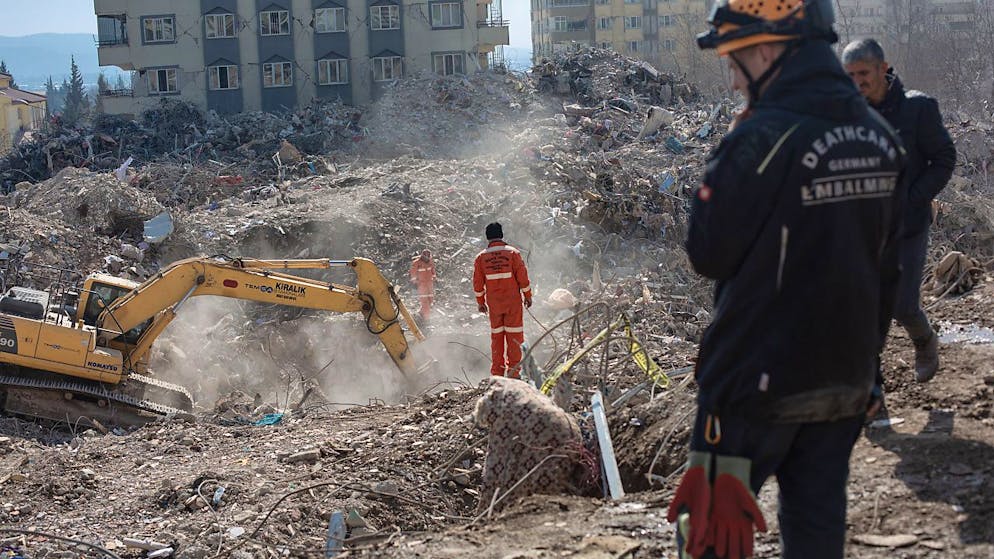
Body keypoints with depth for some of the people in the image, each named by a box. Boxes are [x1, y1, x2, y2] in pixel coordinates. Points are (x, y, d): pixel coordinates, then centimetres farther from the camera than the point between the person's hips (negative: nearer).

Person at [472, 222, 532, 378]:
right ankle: (513, 371, 1)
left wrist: (480, 302, 15)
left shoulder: (481, 257, 2)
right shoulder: (512, 253, -5)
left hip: (493, 303, 2)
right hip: (513, 301, -2)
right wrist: (527, 296, 6)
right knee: (514, 336, 2)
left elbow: (478, 282, 5)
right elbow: (522, 276, -5)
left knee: (496, 335, 10)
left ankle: (497, 372, 11)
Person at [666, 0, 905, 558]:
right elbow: (886, 268, 11)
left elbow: (709, 254, -11)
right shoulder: (880, 137, 3)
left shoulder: (762, 140, -20)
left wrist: (721, 171, -3)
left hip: (760, 381, -6)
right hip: (846, 380, 7)